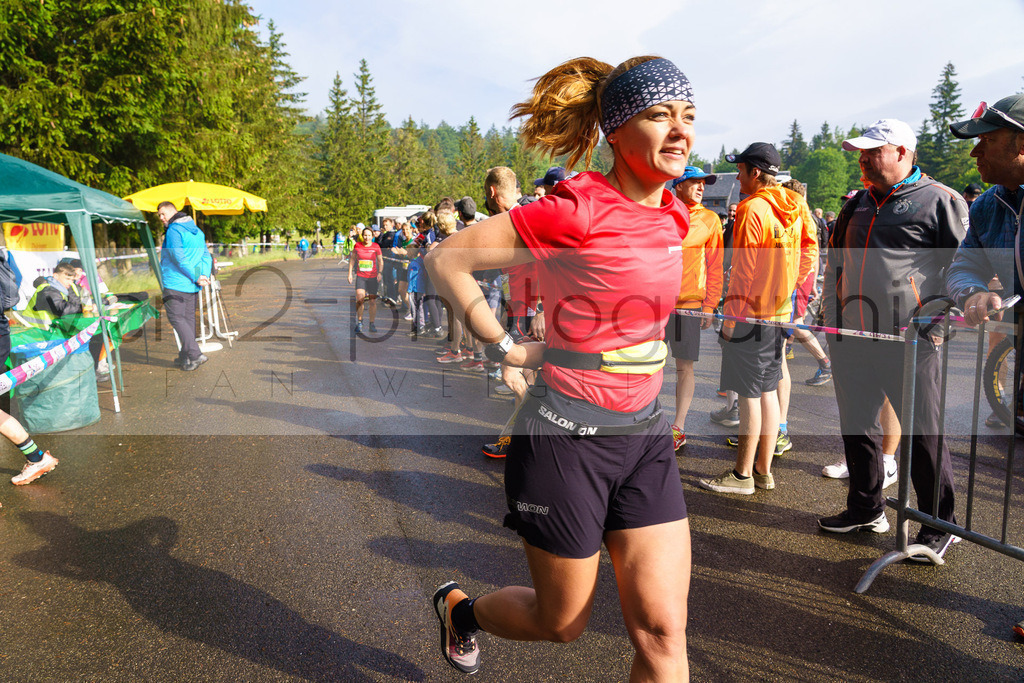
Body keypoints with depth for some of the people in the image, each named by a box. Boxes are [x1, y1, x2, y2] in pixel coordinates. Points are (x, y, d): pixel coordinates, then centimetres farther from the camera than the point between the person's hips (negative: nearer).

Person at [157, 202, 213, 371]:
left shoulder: (173, 231, -11)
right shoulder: (197, 231, 15)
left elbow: (179, 259, -19)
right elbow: (206, 256, 9)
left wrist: (196, 277, -15)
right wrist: (204, 276, -2)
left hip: (176, 284, -8)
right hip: (193, 286, 8)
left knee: (176, 318, -4)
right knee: (189, 318, 12)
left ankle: (195, 354, -15)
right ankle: (185, 357, 19)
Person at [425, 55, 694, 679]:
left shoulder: (673, 216, 6)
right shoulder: (578, 210, -17)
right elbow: (447, 259, -13)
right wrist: (508, 349, -9)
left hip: (645, 435, 6)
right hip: (569, 435, -6)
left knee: (663, 633, 6)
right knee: (563, 624, 14)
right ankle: (461, 608, 45)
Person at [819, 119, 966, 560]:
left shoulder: (940, 201, -2)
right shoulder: (857, 204, 18)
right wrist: (832, 320, 16)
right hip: (851, 342, 7)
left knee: (922, 435, 0)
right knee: (857, 426, 13)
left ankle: (940, 524, 16)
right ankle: (866, 509, 29)